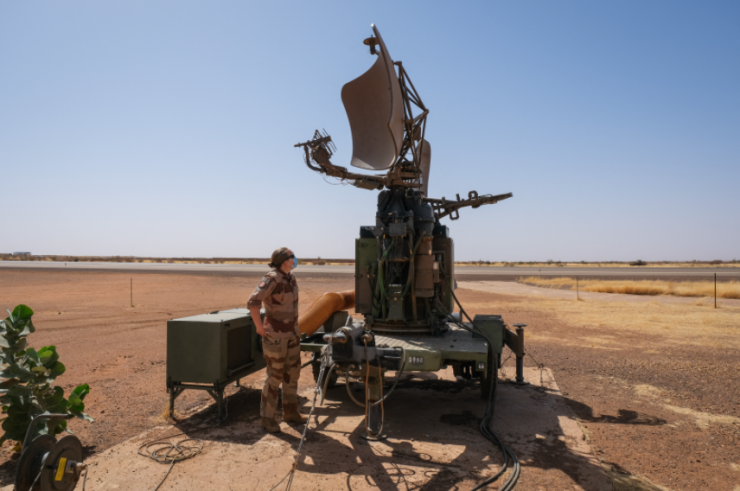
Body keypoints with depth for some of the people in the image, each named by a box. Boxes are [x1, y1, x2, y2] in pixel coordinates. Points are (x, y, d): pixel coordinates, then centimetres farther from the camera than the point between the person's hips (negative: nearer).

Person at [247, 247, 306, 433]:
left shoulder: (291, 278, 6)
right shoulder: (272, 279, -19)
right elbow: (253, 302, -28)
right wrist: (259, 327, -23)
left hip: (292, 332, 8)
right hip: (276, 334, -8)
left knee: (292, 372, 16)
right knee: (275, 376, 1)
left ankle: (290, 411, 31)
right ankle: (267, 417, 16)